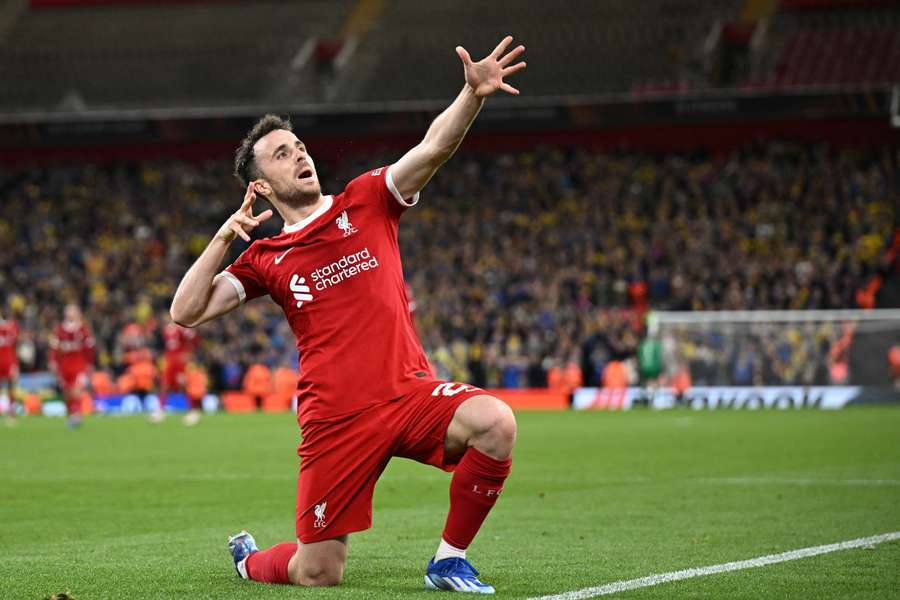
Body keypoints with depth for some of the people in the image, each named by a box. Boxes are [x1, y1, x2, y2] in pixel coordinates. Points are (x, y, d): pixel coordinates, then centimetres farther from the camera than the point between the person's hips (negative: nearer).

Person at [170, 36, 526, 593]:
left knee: (494, 422, -31)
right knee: (319, 575, -1)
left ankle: (449, 560, -10)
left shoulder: (367, 201, 10)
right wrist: (224, 238, -4)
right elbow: (186, 313, 4)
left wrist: (473, 94, -23)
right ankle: (249, 559, 37)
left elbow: (434, 148, -5)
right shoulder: (265, 259, 10)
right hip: (335, 418, -1)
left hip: (409, 393, 1)